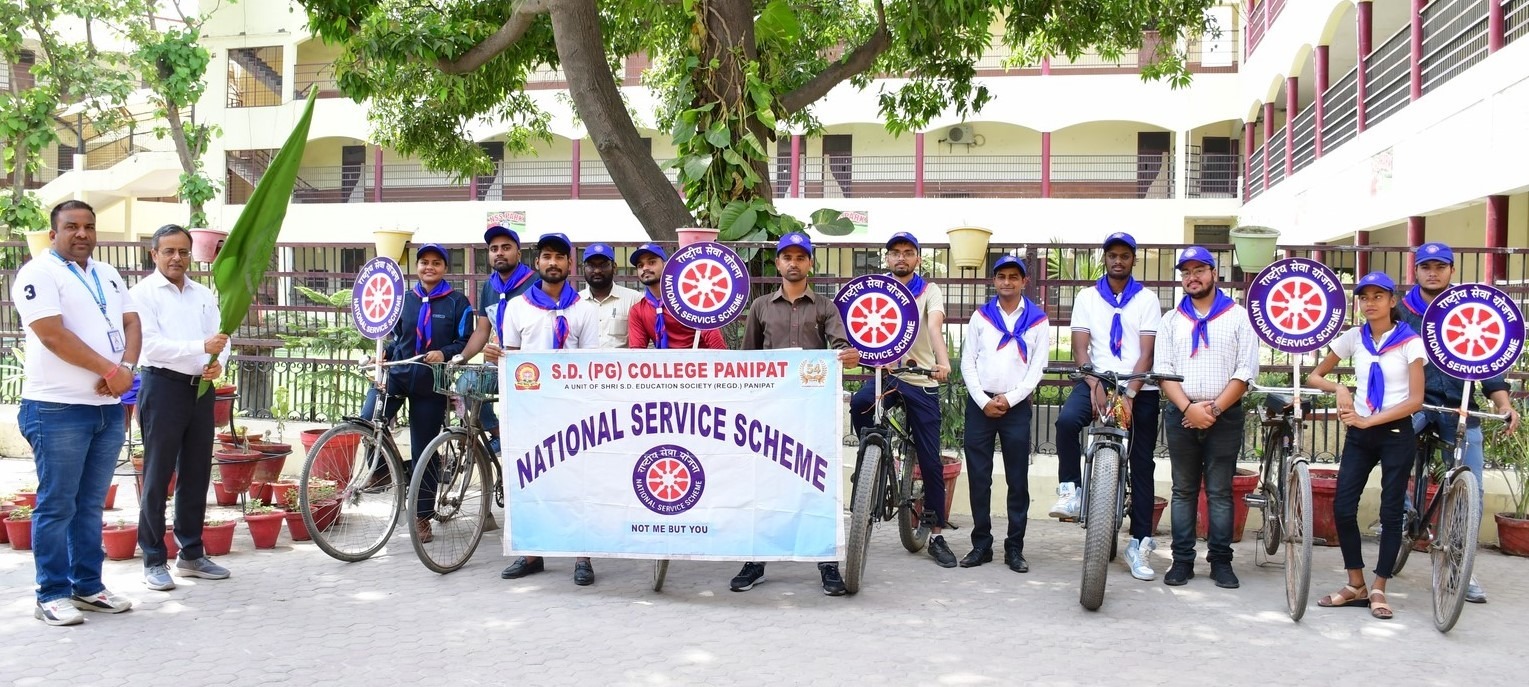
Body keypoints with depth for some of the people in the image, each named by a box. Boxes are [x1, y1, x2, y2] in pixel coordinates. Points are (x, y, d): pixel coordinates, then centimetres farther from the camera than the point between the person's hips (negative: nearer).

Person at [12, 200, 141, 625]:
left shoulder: (107, 276, 16)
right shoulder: (38, 273, -6)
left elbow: (131, 323, 10)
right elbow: (54, 336, -16)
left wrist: (127, 368, -9)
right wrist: (110, 370, -14)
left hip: (108, 408, 7)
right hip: (58, 409, -6)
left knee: (91, 505, 12)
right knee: (57, 506, -1)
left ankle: (88, 587, 19)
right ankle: (52, 595, 6)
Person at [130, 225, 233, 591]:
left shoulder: (204, 295, 15)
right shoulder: (143, 293, -3)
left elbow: (221, 337, 10)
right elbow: (151, 344, -14)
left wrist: (218, 363, -12)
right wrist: (201, 347, -26)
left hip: (201, 388, 6)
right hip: (163, 386, -6)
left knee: (197, 474, 11)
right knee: (157, 476, -1)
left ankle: (191, 554, 21)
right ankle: (154, 561, 7)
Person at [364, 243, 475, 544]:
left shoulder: (457, 302, 0)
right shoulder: (404, 299, 10)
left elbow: (466, 342, -4)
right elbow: (397, 336, 19)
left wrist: (443, 353, -22)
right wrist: (384, 352, -2)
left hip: (431, 382, -2)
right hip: (397, 373, 3)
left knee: (423, 451, 4)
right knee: (368, 420, -25)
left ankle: (422, 517, 16)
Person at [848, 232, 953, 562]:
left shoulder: (929, 291, 1)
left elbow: (935, 325, -19)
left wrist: (942, 361, -37)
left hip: (921, 381, -1)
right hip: (885, 374, 1)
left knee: (930, 460, 1)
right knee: (859, 402, -34)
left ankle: (937, 534, 11)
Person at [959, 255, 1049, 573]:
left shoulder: (1037, 319, 4)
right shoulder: (981, 316, 8)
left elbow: (1037, 367, 0)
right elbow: (967, 362, 4)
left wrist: (1009, 399, -9)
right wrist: (983, 401, -7)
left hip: (1016, 406, -1)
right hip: (980, 405, 1)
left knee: (1018, 480, 1)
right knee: (978, 478, 3)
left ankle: (1015, 548, 9)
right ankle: (981, 545, 11)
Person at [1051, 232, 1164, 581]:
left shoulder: (1147, 300, 5)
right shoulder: (1087, 297, 8)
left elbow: (1146, 353, -4)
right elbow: (1080, 347, -1)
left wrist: (1130, 394, -17)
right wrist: (1095, 386, -17)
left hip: (1139, 388, 0)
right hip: (1097, 380, 0)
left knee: (1142, 466, 2)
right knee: (1066, 420, -32)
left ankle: (1140, 544, 7)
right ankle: (1070, 491, -16)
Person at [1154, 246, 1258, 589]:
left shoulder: (1238, 317, 4)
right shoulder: (1171, 320, 11)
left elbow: (1245, 371, -3)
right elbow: (1163, 369, 3)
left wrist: (1214, 408, -12)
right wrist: (1188, 407, -12)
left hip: (1225, 416, -2)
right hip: (1181, 415, 2)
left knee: (1220, 492, 2)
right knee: (1183, 491, 5)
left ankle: (1221, 561, 8)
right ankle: (1182, 560, 10)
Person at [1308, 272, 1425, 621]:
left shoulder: (1410, 342, -6)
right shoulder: (1353, 338, 4)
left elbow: (1415, 400, -11)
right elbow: (1314, 376, 9)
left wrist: (1369, 420, -18)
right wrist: (1338, 388, -12)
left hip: (1396, 434, -3)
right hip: (1359, 433, 3)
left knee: (1390, 513, 2)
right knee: (1343, 507, -3)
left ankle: (1378, 589, 13)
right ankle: (1356, 586, 10)